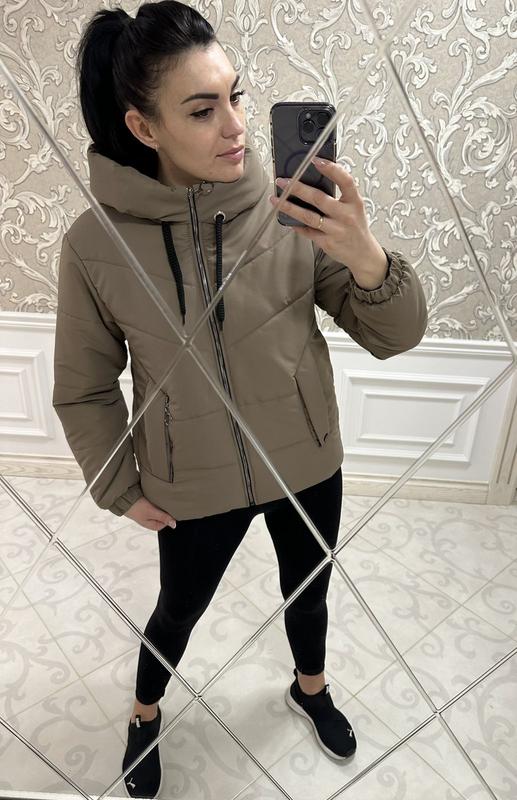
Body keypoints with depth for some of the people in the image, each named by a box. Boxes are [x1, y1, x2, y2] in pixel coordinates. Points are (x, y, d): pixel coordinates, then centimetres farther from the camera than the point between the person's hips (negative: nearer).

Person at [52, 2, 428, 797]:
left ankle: (311, 689, 64)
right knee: (178, 612, 25)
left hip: (306, 464, 2)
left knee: (309, 595, 26)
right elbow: (84, 390, -4)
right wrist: (121, 490, 0)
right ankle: (145, 713, 62)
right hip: (195, 488, -1)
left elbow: (395, 336, -13)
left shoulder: (291, 208, -15)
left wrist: (368, 258, -33)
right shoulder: (94, 244, -17)